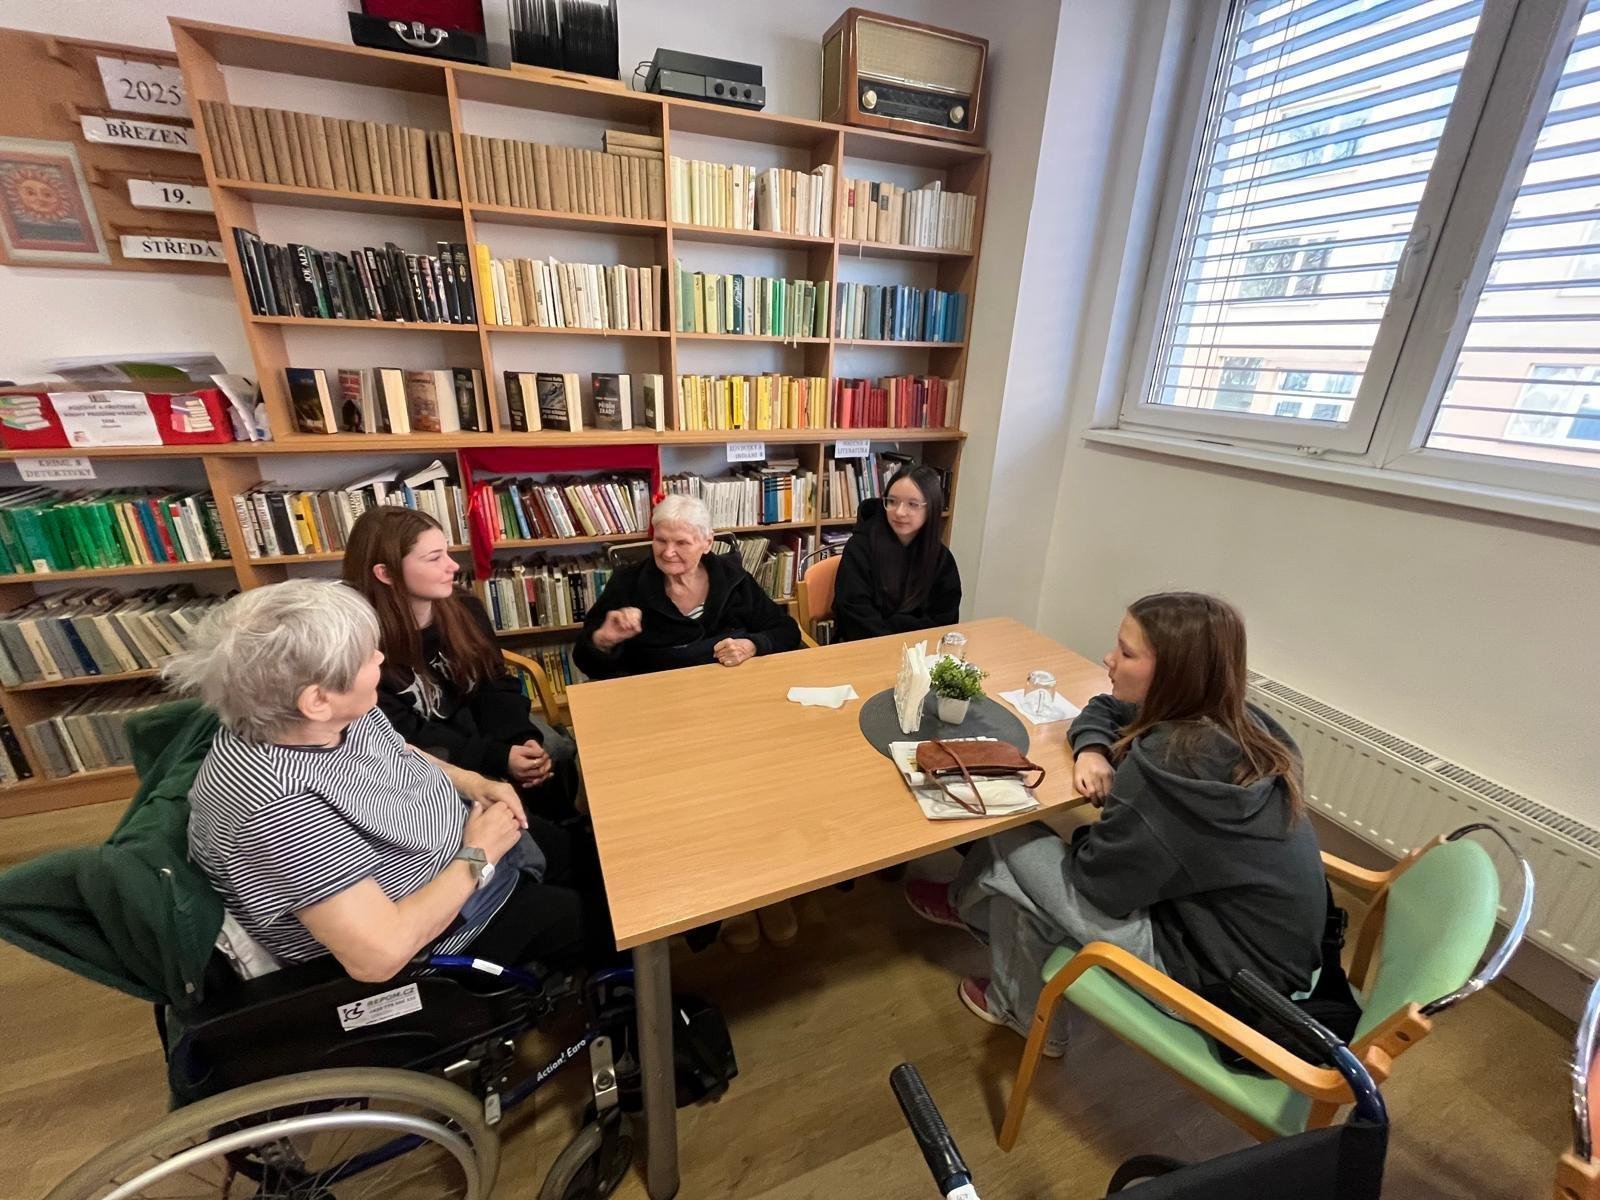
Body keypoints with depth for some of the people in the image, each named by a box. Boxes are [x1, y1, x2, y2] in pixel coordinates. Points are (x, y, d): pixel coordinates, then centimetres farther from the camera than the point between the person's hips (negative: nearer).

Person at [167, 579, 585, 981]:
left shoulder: (335, 713, -16)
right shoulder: (280, 807, -40)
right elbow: (381, 955, -39)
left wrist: (474, 782, -8)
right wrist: (478, 857, -26)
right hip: (415, 944, -7)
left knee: (560, 844, 22)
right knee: (573, 914, 7)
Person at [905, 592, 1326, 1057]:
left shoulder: (1170, 762, -30)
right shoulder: (1233, 722, -3)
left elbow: (1100, 881, -20)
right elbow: (1105, 708, 12)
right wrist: (1092, 749, -7)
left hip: (1225, 976, -8)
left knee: (1011, 844, -4)